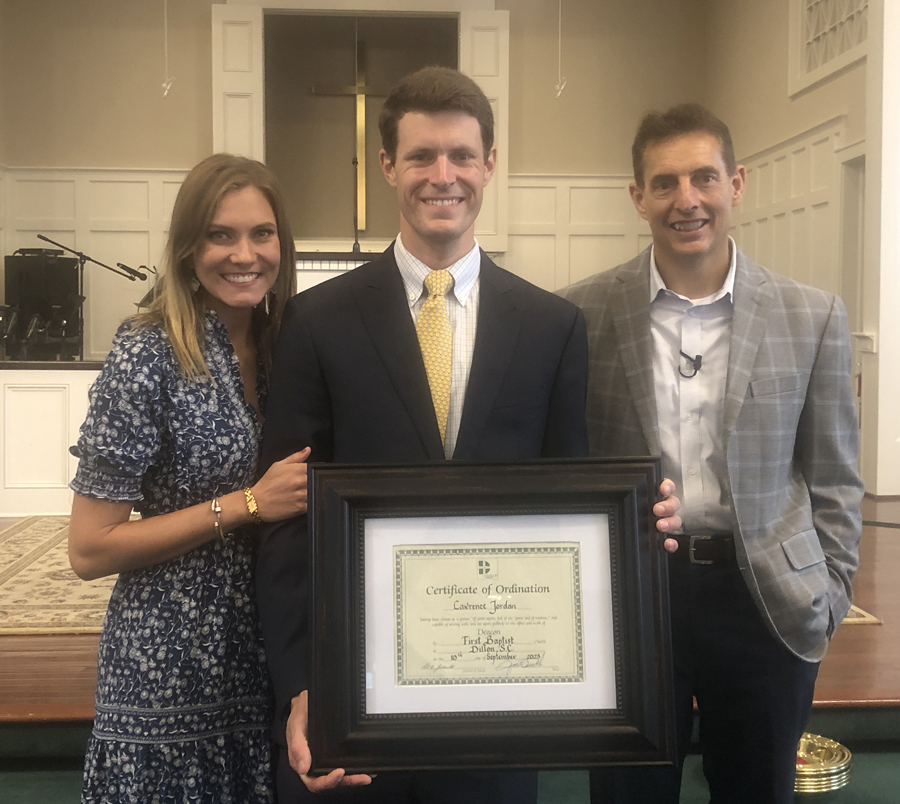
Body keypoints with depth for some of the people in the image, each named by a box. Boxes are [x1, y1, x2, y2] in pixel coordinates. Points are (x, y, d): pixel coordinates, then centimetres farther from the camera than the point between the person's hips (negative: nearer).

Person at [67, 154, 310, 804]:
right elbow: (90, 550, -15)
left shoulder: (283, 348, 3)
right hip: (171, 671, -5)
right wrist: (246, 504, -19)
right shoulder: (148, 358, -15)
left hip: (272, 656, 6)